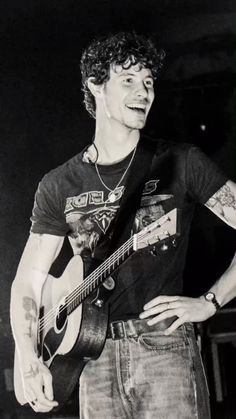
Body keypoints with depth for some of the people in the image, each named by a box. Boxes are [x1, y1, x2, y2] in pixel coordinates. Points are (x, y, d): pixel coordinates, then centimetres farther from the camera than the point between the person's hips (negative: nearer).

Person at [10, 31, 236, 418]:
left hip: (165, 345, -2)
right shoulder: (58, 186, 10)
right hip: (96, 358, 3)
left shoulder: (180, 163, 2)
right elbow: (27, 281, 10)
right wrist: (30, 362, -2)